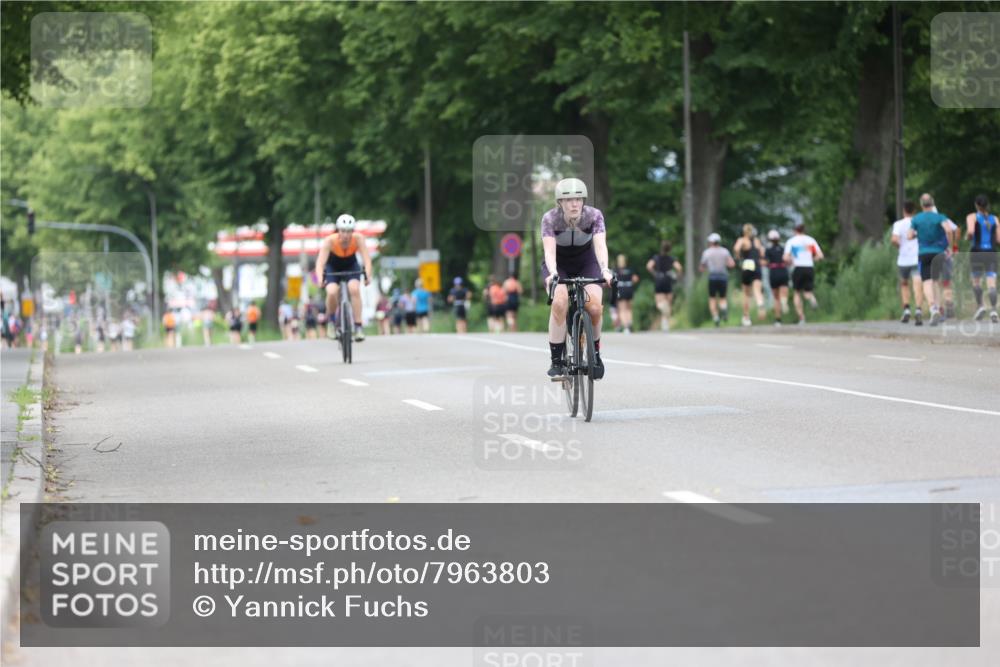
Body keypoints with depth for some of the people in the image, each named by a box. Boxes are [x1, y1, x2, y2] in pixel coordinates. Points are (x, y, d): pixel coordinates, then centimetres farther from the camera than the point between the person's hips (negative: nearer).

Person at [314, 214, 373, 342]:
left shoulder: (358, 239, -28)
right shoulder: (330, 241, -31)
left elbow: (366, 259, -34)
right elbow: (320, 263, -37)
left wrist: (368, 275, -52)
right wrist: (320, 279, -54)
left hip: (351, 266, 1)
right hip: (332, 268, -1)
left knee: (354, 289, -26)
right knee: (332, 292, -27)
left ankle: (358, 327, -17)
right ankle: (331, 321, 2)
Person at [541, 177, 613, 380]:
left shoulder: (594, 216, -23)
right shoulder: (550, 218, -25)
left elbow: (600, 245, -34)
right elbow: (549, 249, -36)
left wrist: (605, 270, -53)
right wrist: (553, 273, -55)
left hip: (586, 264, 1)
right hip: (558, 266, -1)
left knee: (595, 307, -23)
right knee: (560, 302, -30)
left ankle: (595, 352, 5)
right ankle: (556, 360, -20)